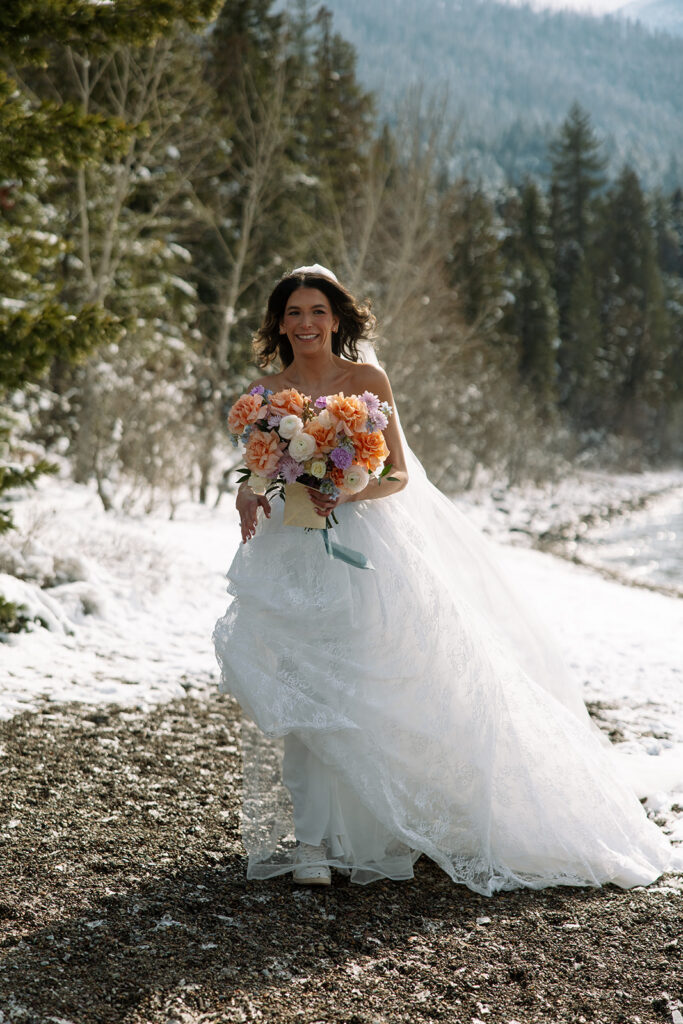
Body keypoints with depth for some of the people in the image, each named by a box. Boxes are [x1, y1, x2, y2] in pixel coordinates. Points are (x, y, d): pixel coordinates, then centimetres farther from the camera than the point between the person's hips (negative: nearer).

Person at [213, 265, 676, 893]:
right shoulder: (266, 393, 7)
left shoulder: (368, 380, -1)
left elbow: (399, 474, -2)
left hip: (366, 547, -2)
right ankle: (311, 841, 1)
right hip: (295, 556, 2)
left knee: (362, 690, -7)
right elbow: (253, 477, 10)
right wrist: (249, 502, -13)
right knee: (305, 693, -6)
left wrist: (346, 494, -21)